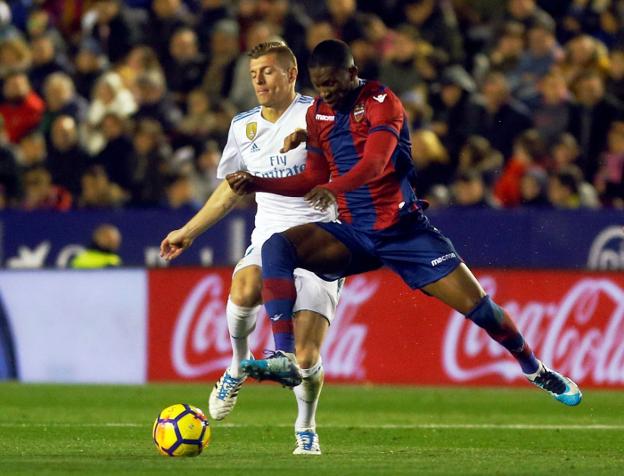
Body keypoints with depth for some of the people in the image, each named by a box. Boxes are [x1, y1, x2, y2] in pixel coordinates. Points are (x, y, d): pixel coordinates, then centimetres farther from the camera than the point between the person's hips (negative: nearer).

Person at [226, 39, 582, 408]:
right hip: (352, 235, 4)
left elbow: (375, 163, -29)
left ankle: (536, 371, 20)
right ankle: (284, 357, -31)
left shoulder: (381, 102, -12)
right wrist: (257, 183, 2)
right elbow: (314, 181, 16)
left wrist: (333, 188, -48)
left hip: (404, 229, -4)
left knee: (476, 305, -7)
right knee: (277, 247, -23)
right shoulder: (318, 114, 8)